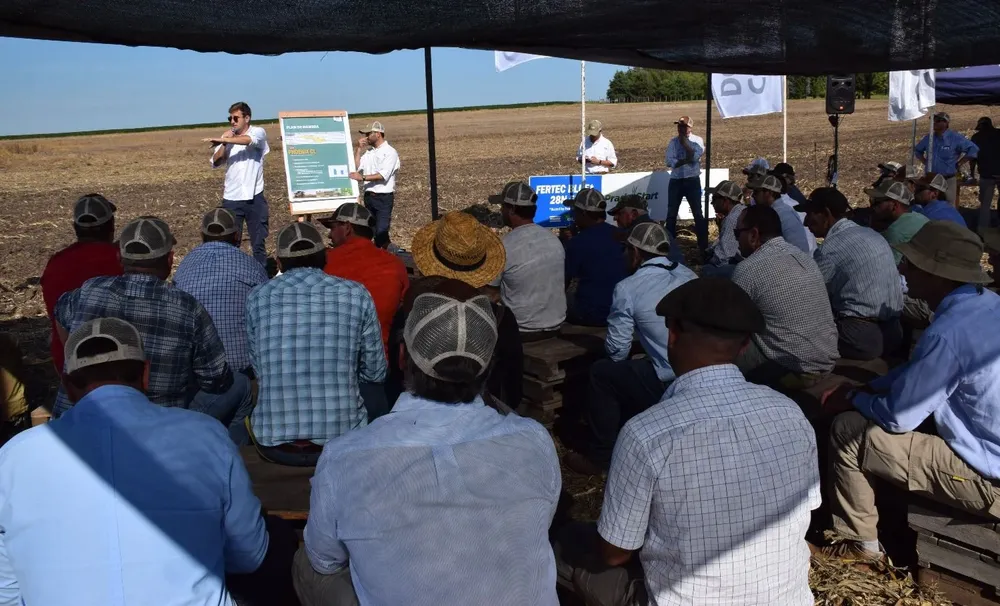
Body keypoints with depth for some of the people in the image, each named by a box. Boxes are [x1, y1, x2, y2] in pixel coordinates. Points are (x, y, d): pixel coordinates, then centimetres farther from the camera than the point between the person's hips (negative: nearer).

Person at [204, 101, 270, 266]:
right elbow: (216, 163, 2)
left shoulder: (258, 132, -2)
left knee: (258, 243, 6)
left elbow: (249, 140, -26)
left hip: (254, 197, -3)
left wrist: (222, 140, -33)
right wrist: (224, 142, -9)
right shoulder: (227, 138, 10)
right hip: (231, 198, 3)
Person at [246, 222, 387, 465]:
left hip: (273, 442, 1)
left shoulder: (258, 297, 0)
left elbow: (259, 370, 10)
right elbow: (376, 373, 5)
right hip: (342, 440, -1)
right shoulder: (356, 294, -3)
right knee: (374, 392, 30)